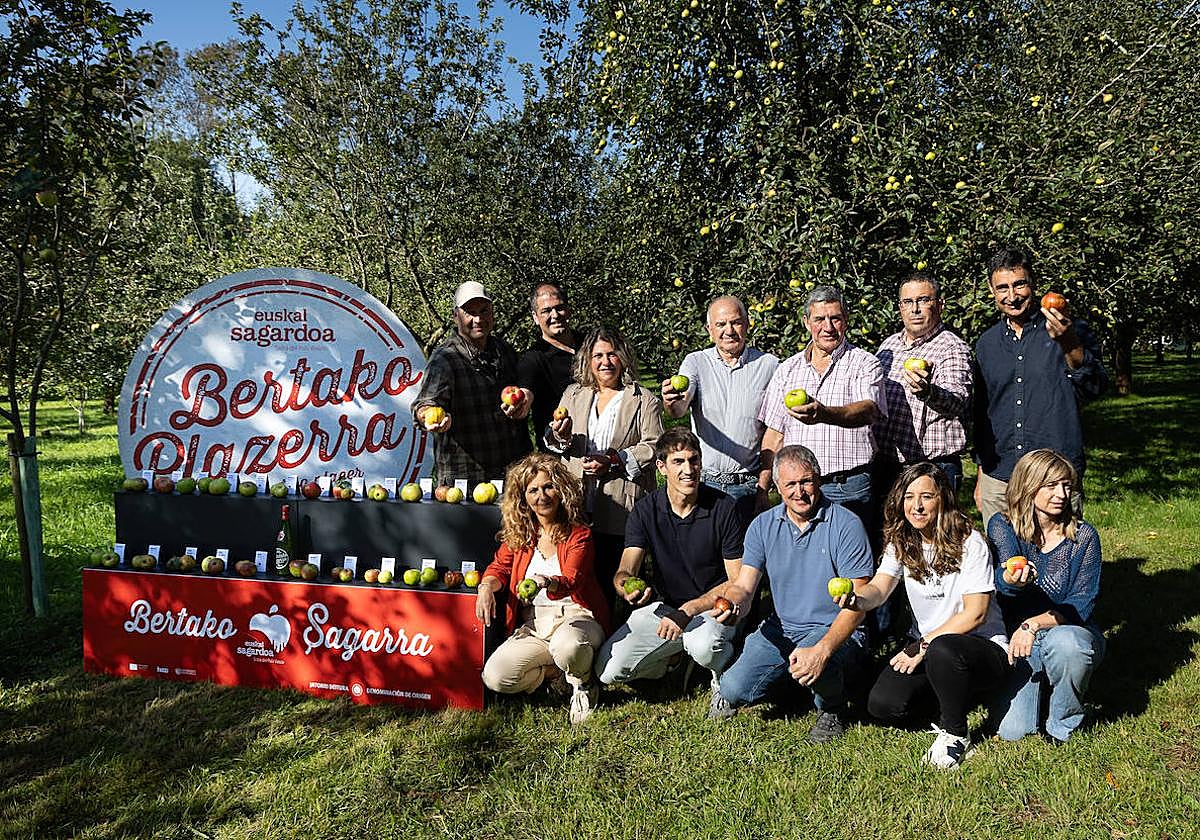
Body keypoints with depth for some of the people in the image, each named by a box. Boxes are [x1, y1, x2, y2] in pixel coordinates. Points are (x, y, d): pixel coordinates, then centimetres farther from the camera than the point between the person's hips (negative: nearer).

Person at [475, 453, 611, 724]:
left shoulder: (579, 534, -6)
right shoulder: (517, 534, 9)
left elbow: (570, 581, -20)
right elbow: (499, 567, 17)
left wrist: (547, 583, -44)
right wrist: (487, 586, -8)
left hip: (575, 617, -4)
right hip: (532, 627, 4)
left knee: (567, 645, -40)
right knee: (495, 677, -21)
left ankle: (583, 684, -3)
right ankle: (555, 669, 5)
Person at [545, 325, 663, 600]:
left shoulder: (644, 400, 5)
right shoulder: (573, 394, 16)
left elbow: (654, 447, -3)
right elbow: (553, 443, 19)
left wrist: (613, 462, -12)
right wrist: (561, 437, -5)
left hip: (622, 508, -3)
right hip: (577, 504, 3)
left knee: (616, 577, -3)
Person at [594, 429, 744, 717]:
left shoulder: (722, 508, -12)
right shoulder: (646, 510, -4)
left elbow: (737, 582, -11)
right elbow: (625, 571, -10)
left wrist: (687, 611, -22)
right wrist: (626, 586, -36)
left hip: (712, 607, -3)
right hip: (662, 606, 3)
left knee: (705, 646, -38)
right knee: (608, 671, -12)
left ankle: (723, 679, 0)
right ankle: (675, 656, 16)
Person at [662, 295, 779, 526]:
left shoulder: (768, 365, 2)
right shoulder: (695, 362, 3)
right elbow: (679, 409, -14)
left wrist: (763, 486, -3)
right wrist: (671, 402, -39)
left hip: (748, 487, 0)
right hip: (703, 481, 1)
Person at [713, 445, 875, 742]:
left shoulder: (846, 525, -13)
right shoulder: (763, 525, 1)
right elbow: (744, 586, -2)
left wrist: (822, 649, -33)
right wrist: (733, 606, -29)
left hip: (835, 631, -4)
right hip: (781, 628, 4)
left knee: (813, 665, -37)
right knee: (734, 691, -14)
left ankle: (833, 709, 1)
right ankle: (789, 676, 20)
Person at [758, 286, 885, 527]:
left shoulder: (866, 364, 1)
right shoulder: (787, 370, 13)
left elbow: (868, 410, -19)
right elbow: (774, 435, 14)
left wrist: (824, 414, -40)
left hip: (850, 489, -3)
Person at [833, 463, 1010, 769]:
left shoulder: (970, 543, -13)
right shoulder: (901, 543, 2)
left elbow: (975, 614, -17)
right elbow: (878, 589, -13)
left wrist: (923, 646, -20)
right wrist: (856, 599, -37)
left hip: (983, 646, -5)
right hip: (924, 643, 5)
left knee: (943, 650, -40)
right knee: (882, 704, -17)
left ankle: (955, 732, -10)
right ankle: (950, 697, 14)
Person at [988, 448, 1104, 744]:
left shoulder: (1083, 536, -6)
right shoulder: (1002, 527, -6)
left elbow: (1081, 605, -9)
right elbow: (1002, 578, -24)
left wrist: (1033, 624, -25)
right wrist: (1010, 579, -50)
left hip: (1072, 631, 0)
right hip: (1017, 637, 0)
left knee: (1064, 642, -38)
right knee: (1011, 732, -15)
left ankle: (1063, 725, -9)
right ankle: (1038, 683, 19)